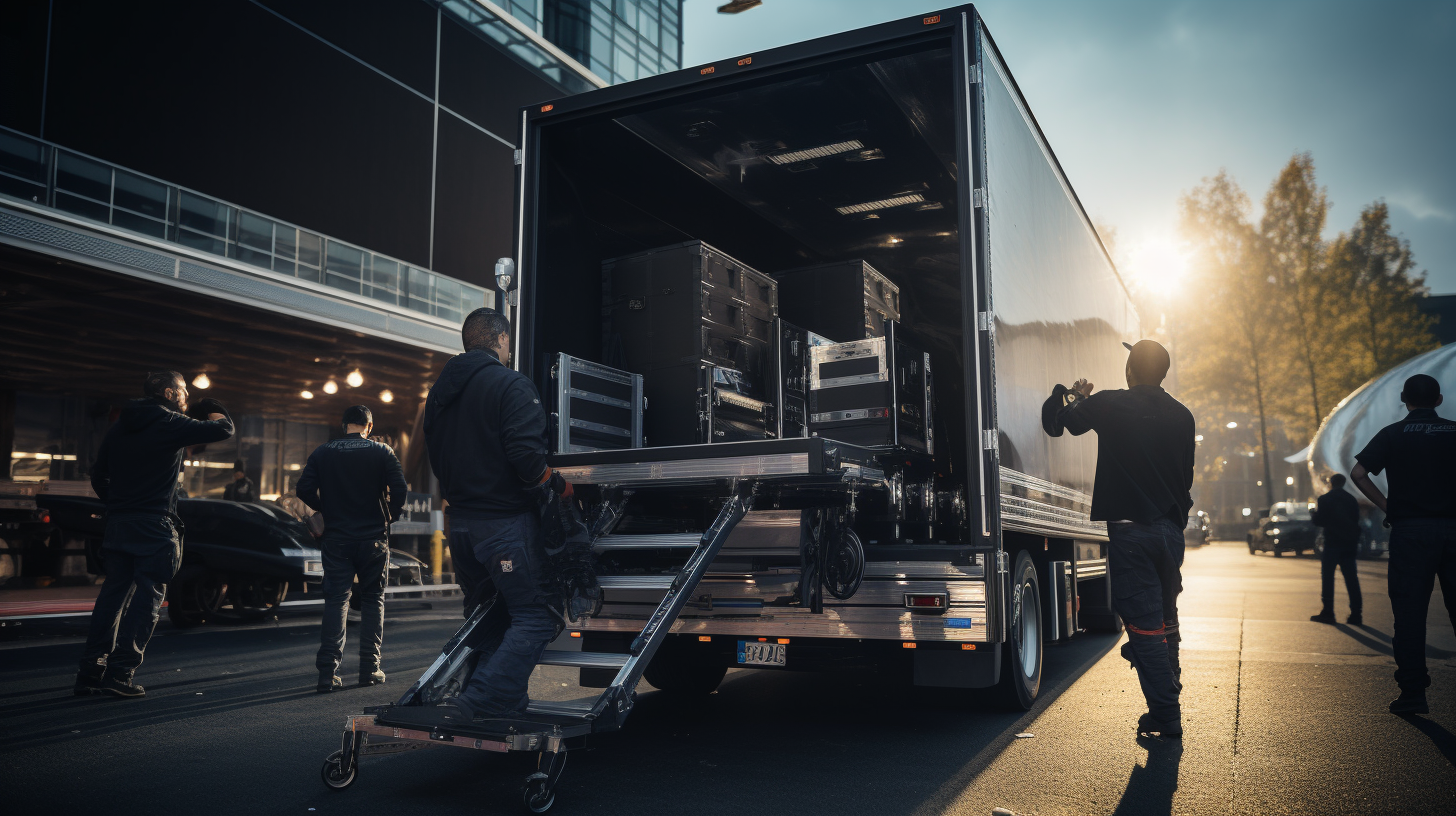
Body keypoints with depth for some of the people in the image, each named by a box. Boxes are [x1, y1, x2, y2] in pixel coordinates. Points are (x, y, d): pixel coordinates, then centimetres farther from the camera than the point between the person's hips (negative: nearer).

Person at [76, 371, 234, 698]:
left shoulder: (119, 428, 15)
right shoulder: (171, 424, -7)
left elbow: (98, 476, 18)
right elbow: (224, 429, -8)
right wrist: (214, 409, 13)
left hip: (117, 524, 7)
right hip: (154, 526, -7)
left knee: (113, 595, 12)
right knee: (147, 598, -3)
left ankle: (91, 671, 13)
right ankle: (120, 674, -6)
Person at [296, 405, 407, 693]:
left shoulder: (323, 452, 3)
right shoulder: (382, 453, -2)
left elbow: (304, 488, -4)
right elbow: (399, 488, -12)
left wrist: (328, 510, 12)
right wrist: (391, 515, 5)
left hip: (336, 539, 1)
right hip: (373, 537, -1)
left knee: (335, 601, 4)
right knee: (372, 600, 10)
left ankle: (328, 673, -3)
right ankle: (370, 669, 9)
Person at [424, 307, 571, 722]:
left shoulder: (440, 390, 14)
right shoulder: (510, 385, -11)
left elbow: (437, 458, 19)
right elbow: (525, 454, -23)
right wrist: (558, 485, -8)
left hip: (460, 522, 8)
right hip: (505, 520, -8)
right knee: (534, 618, -4)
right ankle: (481, 703, -15)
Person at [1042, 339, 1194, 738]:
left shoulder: (1109, 405, -8)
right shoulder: (1181, 415, 6)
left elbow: (1054, 422, 3)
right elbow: (1186, 476, 14)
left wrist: (1071, 394, 23)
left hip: (1129, 530, -5)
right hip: (1171, 530, 5)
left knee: (1143, 623, -2)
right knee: (1165, 617, 20)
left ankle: (1166, 716, 1)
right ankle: (1169, 688, 33)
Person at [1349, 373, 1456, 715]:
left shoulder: (1393, 434, 0)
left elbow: (1358, 473, -9)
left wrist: (1386, 506, 1)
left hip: (1410, 530, -2)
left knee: (1410, 613, 1)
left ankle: (1413, 693, 0)